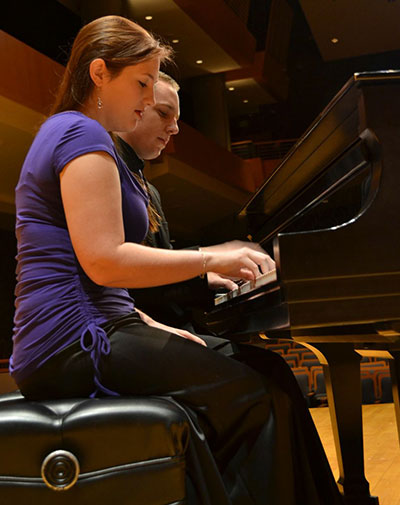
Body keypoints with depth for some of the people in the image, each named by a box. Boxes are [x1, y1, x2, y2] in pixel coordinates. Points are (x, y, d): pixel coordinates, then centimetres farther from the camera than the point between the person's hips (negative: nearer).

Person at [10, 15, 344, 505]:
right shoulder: (84, 134, -10)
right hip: (76, 345, -10)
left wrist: (150, 326, 14)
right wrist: (212, 260, -12)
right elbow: (103, 260, -21)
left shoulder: (60, 132, 23)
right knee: (259, 394, -15)